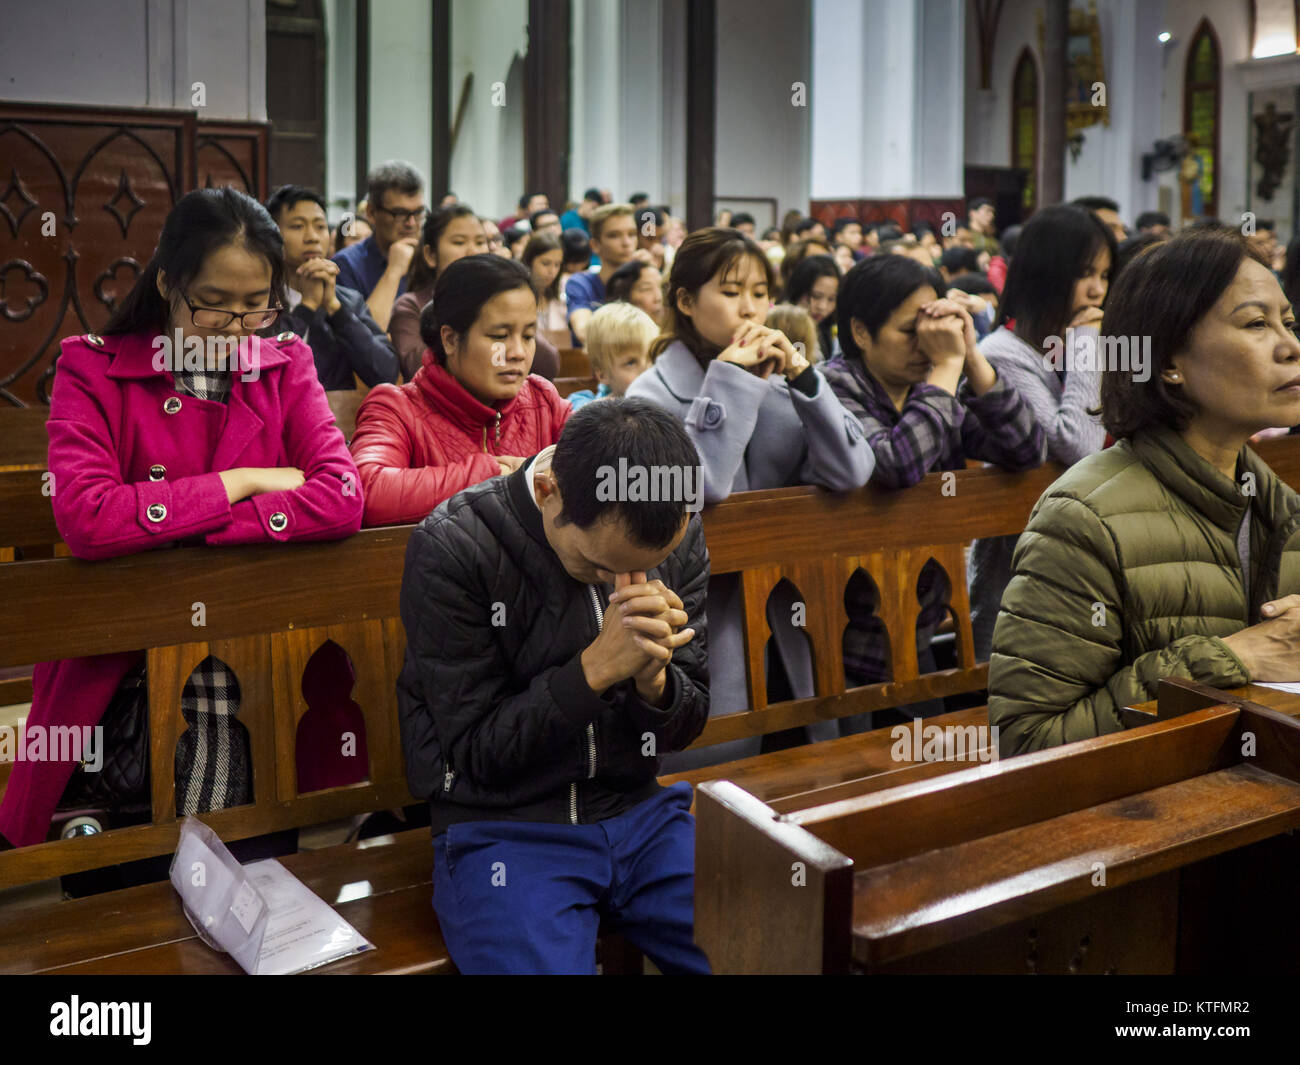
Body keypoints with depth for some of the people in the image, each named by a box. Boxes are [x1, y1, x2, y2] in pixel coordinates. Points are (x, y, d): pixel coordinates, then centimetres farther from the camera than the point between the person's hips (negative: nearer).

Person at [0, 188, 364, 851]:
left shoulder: (286, 368, 9)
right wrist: (241, 483, -9)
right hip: (120, 667, -1)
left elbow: (341, 502, -9)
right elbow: (84, 517, -15)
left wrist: (171, 534, -13)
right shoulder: (91, 370, 3)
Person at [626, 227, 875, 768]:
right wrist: (729, 378, -19)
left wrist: (802, 377, -15)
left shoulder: (780, 382, 7)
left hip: (783, 623, 5)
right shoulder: (653, 393, -7)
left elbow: (851, 472, -6)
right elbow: (701, 484, -26)